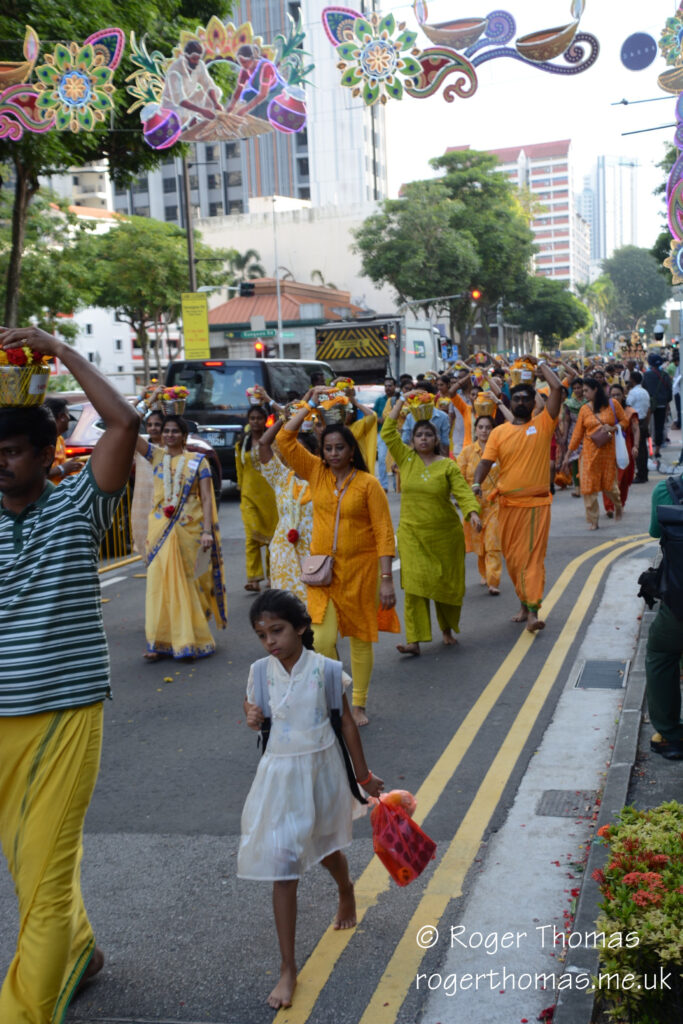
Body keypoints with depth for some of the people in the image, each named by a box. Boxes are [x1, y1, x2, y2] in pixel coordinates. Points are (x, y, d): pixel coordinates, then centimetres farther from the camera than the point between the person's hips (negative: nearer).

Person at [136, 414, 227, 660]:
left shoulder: (197, 461, 3)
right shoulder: (156, 455, 9)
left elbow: (206, 499, -2)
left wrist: (207, 531, -12)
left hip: (190, 529, -2)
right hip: (160, 528, 2)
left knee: (190, 583, 3)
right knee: (159, 582, -2)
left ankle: (192, 638, 14)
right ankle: (159, 642, 2)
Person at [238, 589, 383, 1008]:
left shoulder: (323, 669, -16)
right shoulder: (261, 671, -9)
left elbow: (347, 722, -7)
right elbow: (252, 705, 11)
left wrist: (363, 775, -1)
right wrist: (252, 716, -14)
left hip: (321, 769, -1)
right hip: (281, 774, 1)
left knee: (326, 847, 23)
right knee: (283, 869, -1)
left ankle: (346, 891, 60)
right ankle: (288, 969, 10)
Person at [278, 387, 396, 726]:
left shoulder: (368, 483, -8)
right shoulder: (316, 472, 2)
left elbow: (384, 532, -9)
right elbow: (285, 439, -2)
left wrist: (387, 579, -14)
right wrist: (311, 405, -1)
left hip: (359, 570, -2)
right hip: (322, 570, 2)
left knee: (360, 639, 10)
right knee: (323, 638, -8)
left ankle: (359, 704, 26)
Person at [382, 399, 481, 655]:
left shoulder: (447, 465, -2)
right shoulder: (406, 458, 4)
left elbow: (463, 492, -10)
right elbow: (388, 432, -1)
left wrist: (473, 512, -29)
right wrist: (402, 401, 0)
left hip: (444, 533, 0)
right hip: (413, 533, 1)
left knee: (446, 582, 8)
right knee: (414, 584, -8)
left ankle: (447, 629, 30)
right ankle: (414, 639, -10)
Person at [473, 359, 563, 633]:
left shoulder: (543, 424, 0)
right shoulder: (499, 432, 6)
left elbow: (557, 387, -9)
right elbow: (486, 461, -2)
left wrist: (539, 363, 3)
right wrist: (476, 483, -21)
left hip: (537, 502, -3)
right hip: (508, 504, 3)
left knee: (533, 556, -8)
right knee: (512, 558, 10)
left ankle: (533, 611, -11)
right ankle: (524, 604, 25)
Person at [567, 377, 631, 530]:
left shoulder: (612, 404, 0)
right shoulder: (584, 409, 4)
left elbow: (625, 421, 6)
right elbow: (578, 432, 7)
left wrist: (612, 428, -13)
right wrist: (570, 451, 5)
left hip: (608, 449, -1)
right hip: (590, 450, 2)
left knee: (609, 483, 3)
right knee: (589, 485, -4)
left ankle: (618, 505, 37)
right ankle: (592, 520, 5)